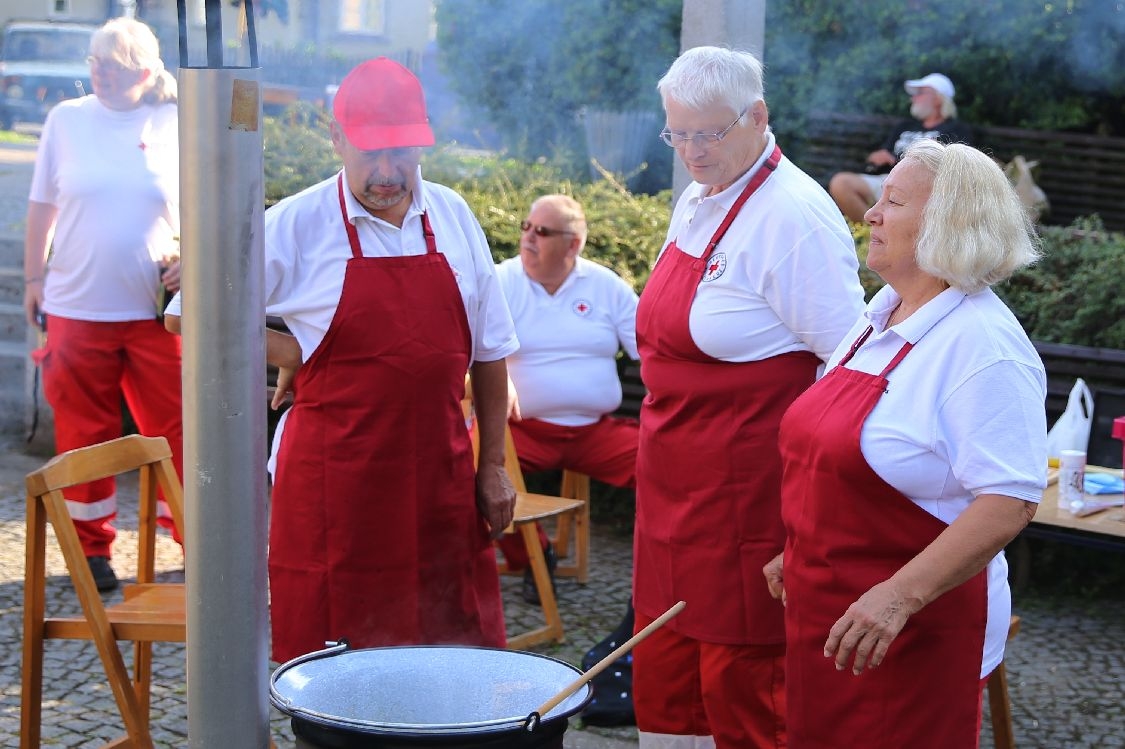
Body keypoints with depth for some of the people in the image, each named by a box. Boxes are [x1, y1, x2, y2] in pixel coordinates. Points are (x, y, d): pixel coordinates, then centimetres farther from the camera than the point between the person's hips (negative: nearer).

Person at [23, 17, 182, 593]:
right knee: (83, 434, 7)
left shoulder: (176, 126, 2)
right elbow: (42, 205, 12)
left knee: (176, 429, 1)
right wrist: (34, 277, 10)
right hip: (77, 307, 1)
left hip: (156, 310, -1)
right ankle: (91, 549, 20)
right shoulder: (67, 120, 6)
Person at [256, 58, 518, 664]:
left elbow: (488, 350, 12)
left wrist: (492, 467, 11)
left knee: (461, 648, 8)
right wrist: (286, 353, -9)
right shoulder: (295, 225, -5)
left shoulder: (452, 216, 6)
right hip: (337, 488, -3)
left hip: (440, 480, 4)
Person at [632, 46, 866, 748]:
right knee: (663, 665, 16)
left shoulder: (793, 217, -16)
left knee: (741, 674, 1)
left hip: (749, 494, -9)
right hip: (677, 480, 9)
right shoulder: (695, 203, 11)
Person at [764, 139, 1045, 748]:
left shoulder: (982, 344, -19)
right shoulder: (880, 315, 9)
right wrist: (800, 553, 19)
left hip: (910, 629, -8)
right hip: (824, 606, 8)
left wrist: (901, 595, -29)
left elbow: (1009, 503, -25)